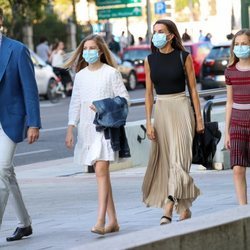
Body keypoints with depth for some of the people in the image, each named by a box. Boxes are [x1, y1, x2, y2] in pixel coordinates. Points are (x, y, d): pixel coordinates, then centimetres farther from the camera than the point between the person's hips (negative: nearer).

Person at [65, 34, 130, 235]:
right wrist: (70, 129, 7)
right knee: (101, 173, 8)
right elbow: (75, 104, 13)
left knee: (101, 170, -16)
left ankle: (101, 221, -23)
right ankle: (112, 221, 13)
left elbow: (124, 98, -3)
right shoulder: (80, 76, 12)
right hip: (87, 128, 6)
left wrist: (105, 107, -17)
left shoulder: (111, 73, -3)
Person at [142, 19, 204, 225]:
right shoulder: (150, 60, 6)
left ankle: (169, 208, -19)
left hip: (181, 108, -4)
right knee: (167, 159, 5)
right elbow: (149, 92, 7)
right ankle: (184, 209, 14)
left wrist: (199, 118, -1)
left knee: (179, 157, -12)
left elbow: (193, 89, 1)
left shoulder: (184, 57, -3)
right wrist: (148, 122, 2)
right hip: (161, 110, 4)